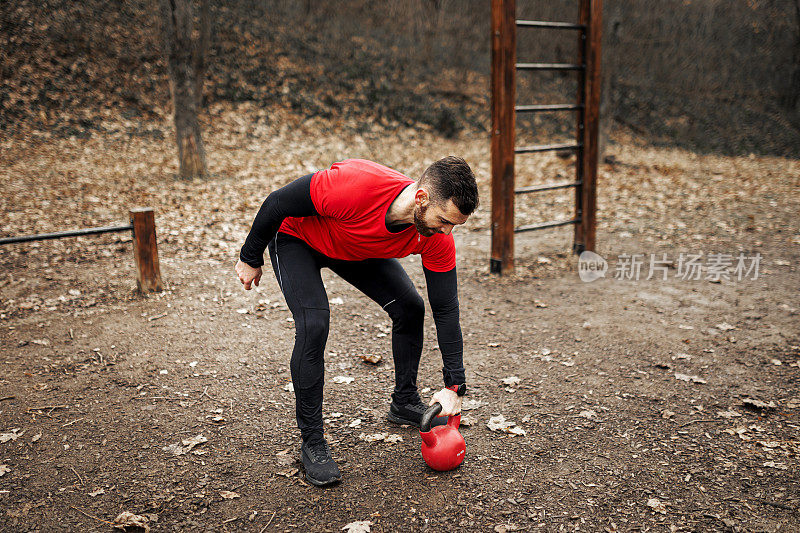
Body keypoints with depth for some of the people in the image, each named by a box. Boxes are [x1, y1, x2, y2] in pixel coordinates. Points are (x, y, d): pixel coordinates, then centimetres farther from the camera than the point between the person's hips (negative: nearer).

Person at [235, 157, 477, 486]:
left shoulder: (437, 238, -28)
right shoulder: (354, 185, -45)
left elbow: (446, 310, -17)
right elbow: (277, 203, -28)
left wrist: (454, 385, -18)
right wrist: (250, 258, -13)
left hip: (358, 249, 5)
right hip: (295, 236, -5)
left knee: (410, 307, -1)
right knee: (313, 325, -23)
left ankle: (405, 403, 21)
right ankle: (311, 443, -8)